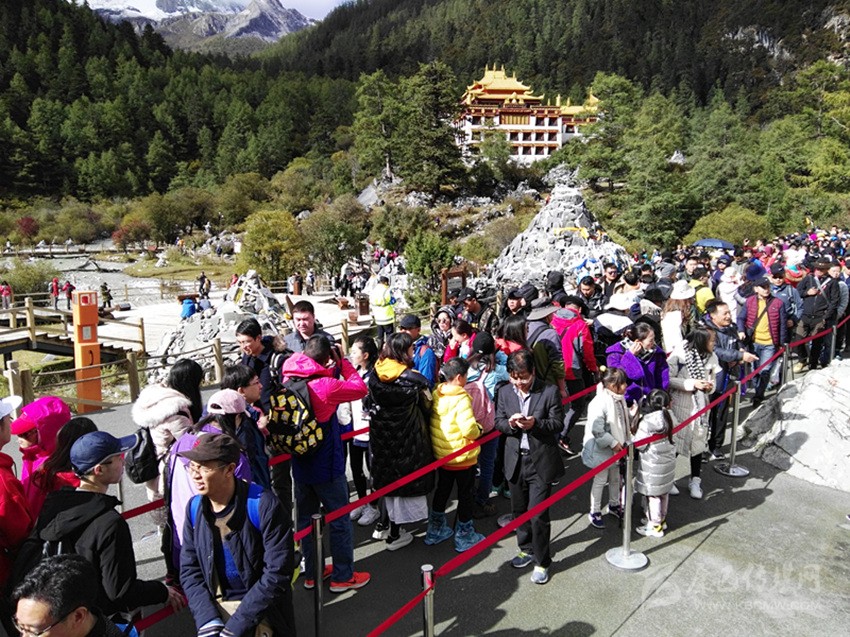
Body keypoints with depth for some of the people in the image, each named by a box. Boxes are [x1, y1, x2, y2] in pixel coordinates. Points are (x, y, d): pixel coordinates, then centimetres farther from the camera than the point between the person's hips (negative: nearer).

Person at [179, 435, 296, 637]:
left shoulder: (263, 506, -18)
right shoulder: (194, 507, -2)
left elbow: (277, 574, -17)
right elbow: (189, 569, 2)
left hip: (260, 609, -4)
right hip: (214, 607, 4)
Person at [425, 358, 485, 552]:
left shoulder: (436, 395, -4)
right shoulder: (461, 399, -26)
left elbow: (431, 420, 9)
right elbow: (469, 429, -32)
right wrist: (478, 430, -10)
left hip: (441, 454, 7)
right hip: (462, 457, -7)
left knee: (442, 490, 21)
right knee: (465, 494, 10)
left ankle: (435, 531, 35)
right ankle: (465, 537, 23)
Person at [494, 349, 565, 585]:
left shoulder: (549, 391, -10)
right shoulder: (504, 392, 2)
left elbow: (558, 423, -7)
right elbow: (498, 422, 6)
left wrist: (535, 423, -24)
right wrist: (510, 423, -17)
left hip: (541, 461, -4)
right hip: (515, 460, 5)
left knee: (538, 513, -3)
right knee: (519, 510, 18)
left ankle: (541, 562, 15)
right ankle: (526, 549, 40)